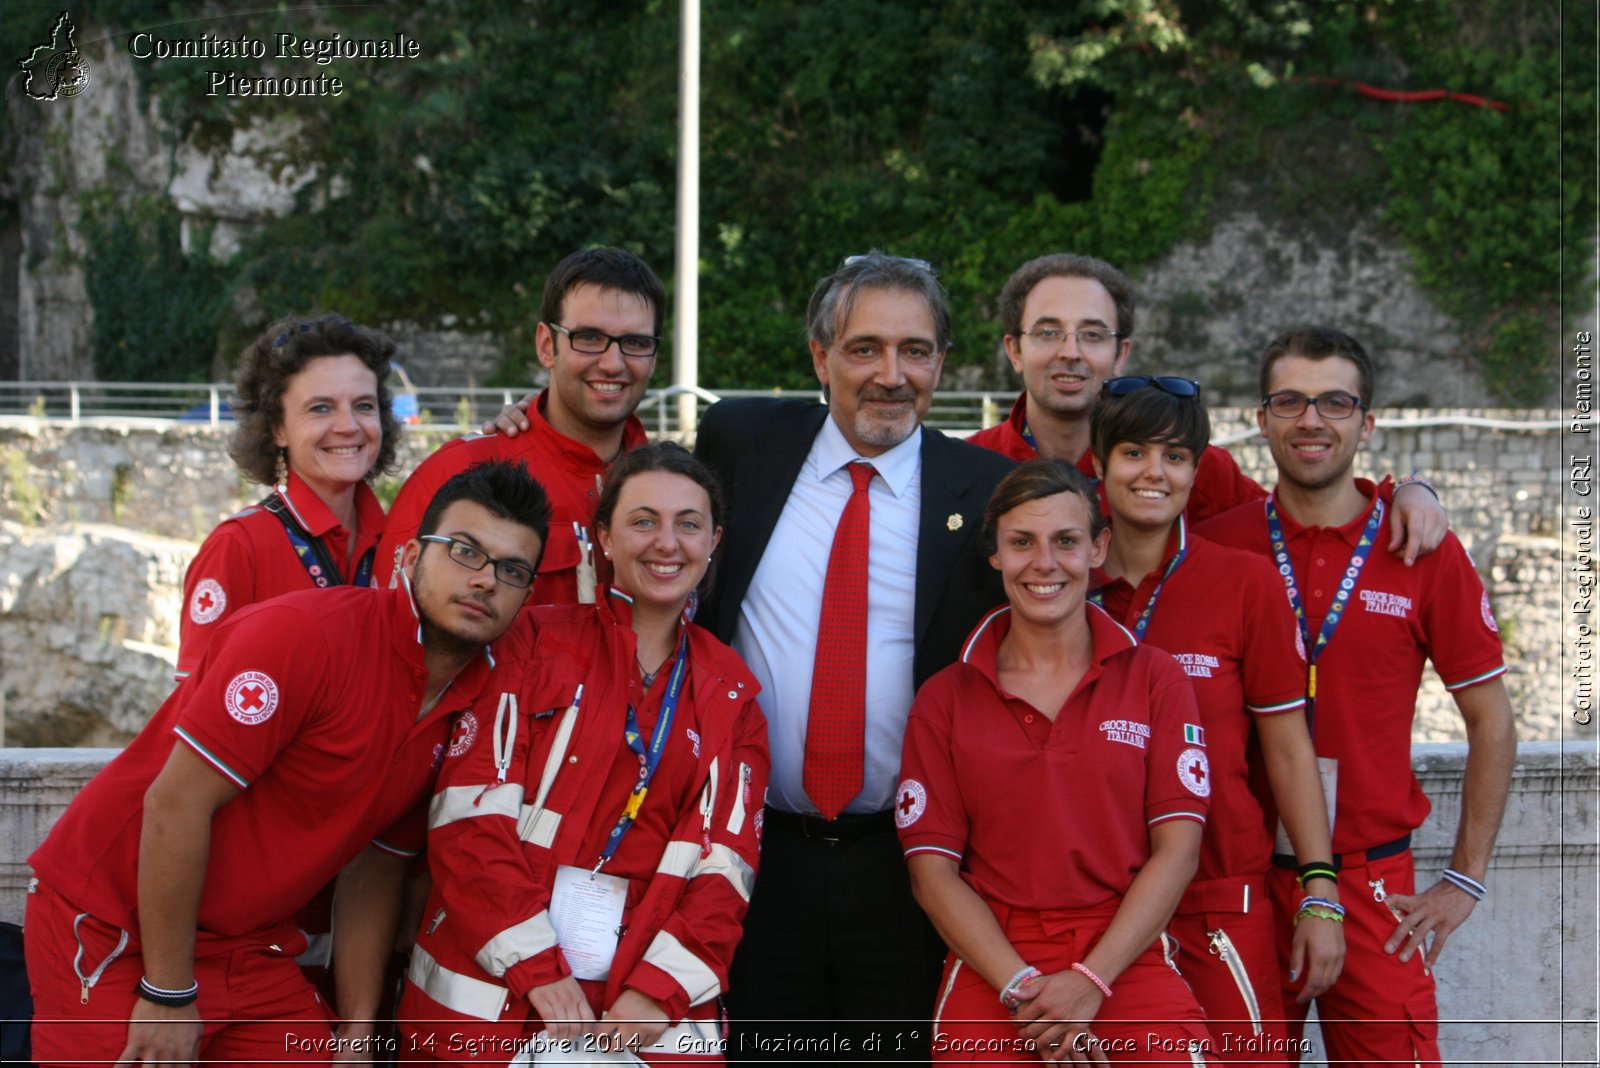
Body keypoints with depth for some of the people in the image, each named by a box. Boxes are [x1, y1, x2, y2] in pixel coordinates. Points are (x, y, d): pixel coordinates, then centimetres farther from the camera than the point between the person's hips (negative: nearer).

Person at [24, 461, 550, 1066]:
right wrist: (170, 996, -18)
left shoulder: (465, 707, 3)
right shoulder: (305, 633, -21)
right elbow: (176, 803, -21)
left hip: (255, 949, 7)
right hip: (114, 940, -7)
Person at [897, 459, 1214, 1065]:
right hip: (990, 964, 0)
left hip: (1128, 962, 0)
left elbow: (1177, 846, 1)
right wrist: (1022, 988, -10)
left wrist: (1090, 981, -10)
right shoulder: (945, 700, 9)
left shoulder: (1155, 679, 8)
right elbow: (932, 868, 3)